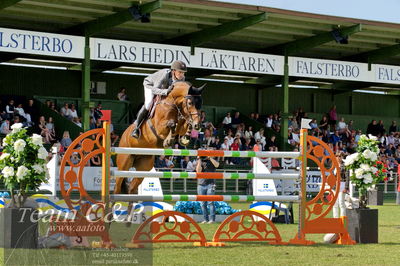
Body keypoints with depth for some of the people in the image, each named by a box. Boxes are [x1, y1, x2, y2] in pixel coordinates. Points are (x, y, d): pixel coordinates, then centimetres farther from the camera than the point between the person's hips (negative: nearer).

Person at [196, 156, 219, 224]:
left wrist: (210, 157, -11)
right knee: (203, 203, 2)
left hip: (210, 184, -2)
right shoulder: (199, 162, 12)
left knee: (210, 202, -9)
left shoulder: (211, 161, 9)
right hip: (201, 185, 2)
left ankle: (212, 219, -10)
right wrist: (199, 160, -5)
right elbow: (198, 171, -6)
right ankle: (205, 219, 6)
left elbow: (217, 165, -13)